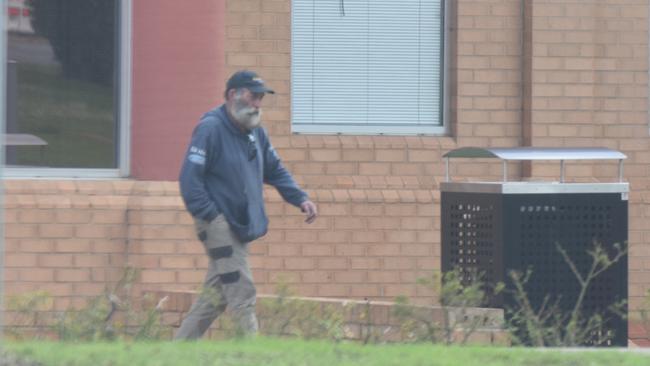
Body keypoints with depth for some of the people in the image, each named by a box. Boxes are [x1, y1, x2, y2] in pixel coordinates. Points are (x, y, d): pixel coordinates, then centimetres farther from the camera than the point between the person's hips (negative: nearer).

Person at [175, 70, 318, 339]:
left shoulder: (256, 132, 14)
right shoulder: (210, 129, -12)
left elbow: (275, 171, 24)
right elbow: (190, 179, -16)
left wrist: (300, 199, 9)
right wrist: (211, 217, -20)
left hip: (240, 226, 9)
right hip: (218, 224, -9)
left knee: (216, 296, 12)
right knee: (241, 293, -13)